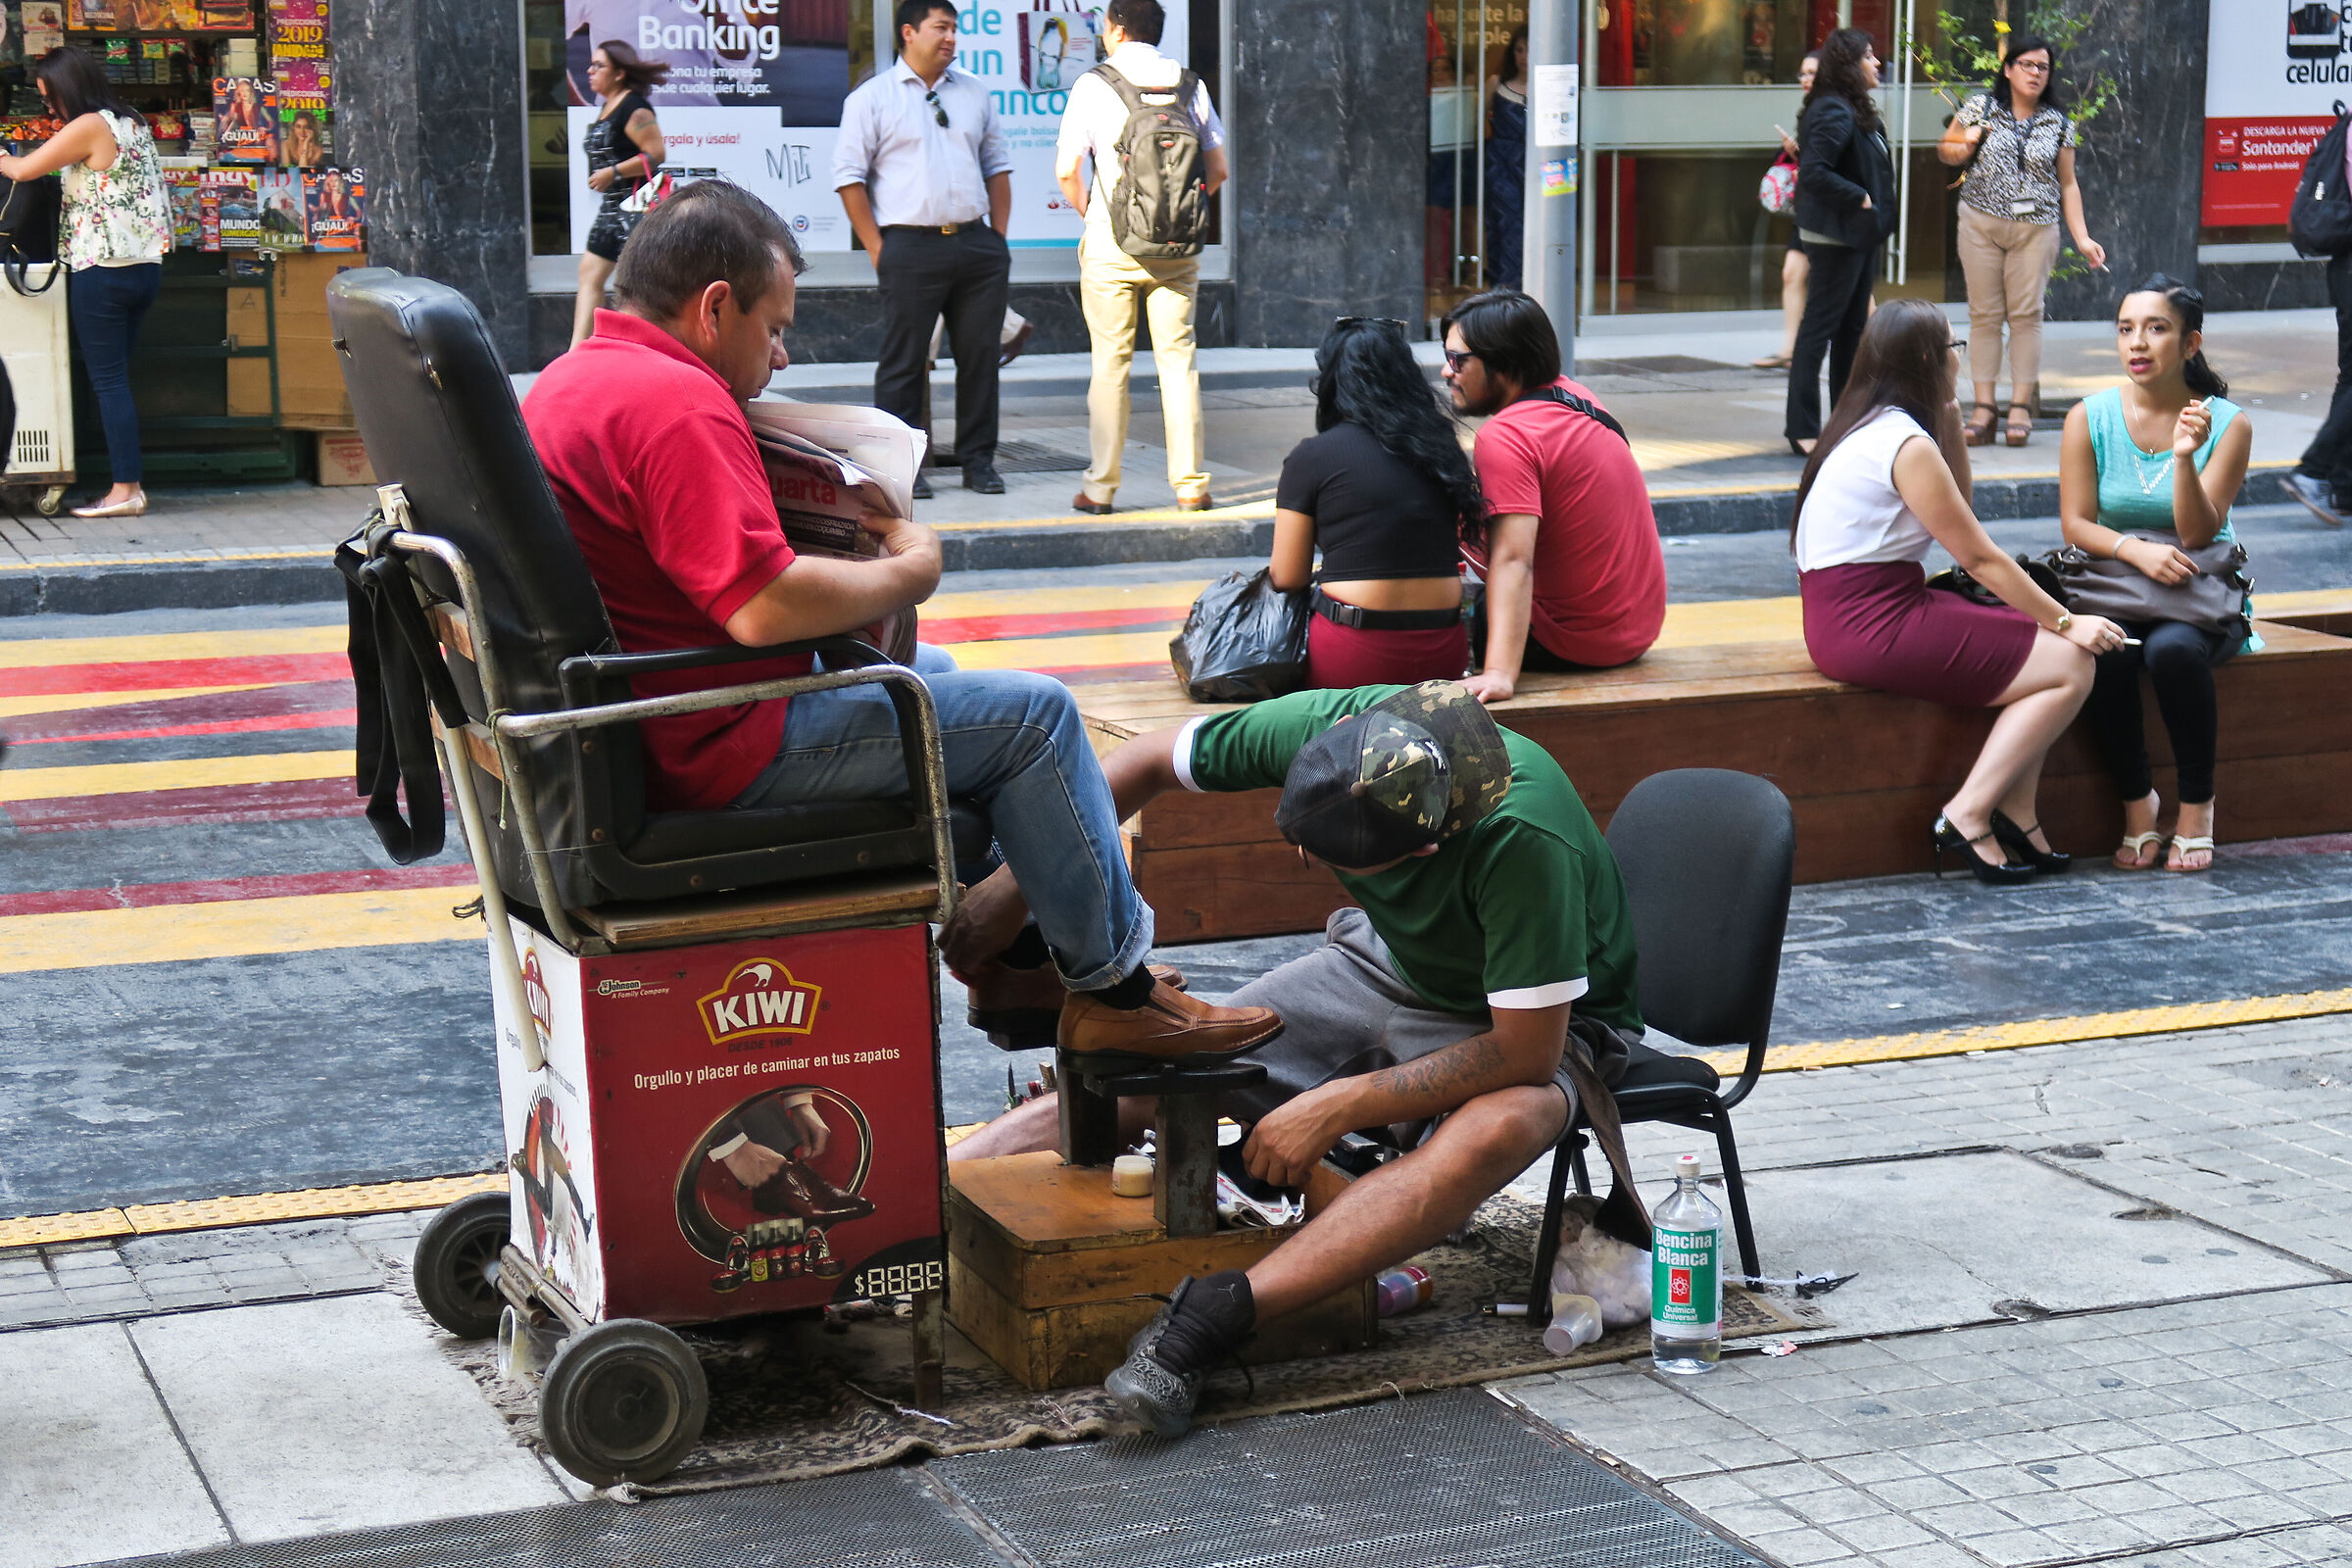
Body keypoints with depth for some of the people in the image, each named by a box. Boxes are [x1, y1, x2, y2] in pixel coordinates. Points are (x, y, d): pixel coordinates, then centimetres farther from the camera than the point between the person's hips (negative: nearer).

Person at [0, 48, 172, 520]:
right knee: (115, 378, 12)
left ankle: (126, 488, -6)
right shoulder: (133, 123, 13)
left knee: (107, 380, -4)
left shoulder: (89, 127, -12)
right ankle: (129, 478, 10)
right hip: (145, 266, 8)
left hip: (102, 270, -8)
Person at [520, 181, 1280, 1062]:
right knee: (1034, 712, -4)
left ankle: (1014, 955, 30)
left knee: (932, 674, 28)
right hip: (720, 749, -11)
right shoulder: (675, 402, -22)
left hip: (641, 722, 11)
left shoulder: (567, 383, 12)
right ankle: (1113, 990, 10)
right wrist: (909, 572, -13)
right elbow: (764, 606, -30)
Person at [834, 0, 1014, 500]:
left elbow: (997, 164, 20)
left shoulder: (974, 93, 15)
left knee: (979, 355, 6)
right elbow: (849, 175, -2)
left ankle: (978, 461, 16)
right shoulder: (872, 97, 1)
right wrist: (877, 249, -7)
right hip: (910, 247, -5)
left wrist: (998, 235, 10)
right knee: (904, 362, -2)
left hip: (976, 243, 5)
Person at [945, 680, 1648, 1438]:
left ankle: (1213, 1314, -44)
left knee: (1498, 1129, -38)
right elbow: (1146, 761, -7)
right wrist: (1008, 888, -15)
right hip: (1387, 965, 5)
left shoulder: (1524, 842, -39)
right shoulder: (1325, 727, -23)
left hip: (1536, 1020, -5)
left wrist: (1331, 1111, -28)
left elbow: (1526, 1052, -31)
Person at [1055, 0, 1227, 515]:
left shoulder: (1093, 85, -4)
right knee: (1178, 360, 6)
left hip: (1111, 244, -2)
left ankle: (1100, 487, 6)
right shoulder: (1190, 84, 6)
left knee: (1110, 365, 3)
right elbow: (1217, 170, 7)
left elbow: (1067, 169, -7)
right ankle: (1190, 485, 4)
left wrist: (1090, 213, 10)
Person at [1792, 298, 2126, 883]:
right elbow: (1980, 558, -14)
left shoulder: (1868, 426, 13)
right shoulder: (1906, 444, -16)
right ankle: (1968, 816, -9)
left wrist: (1951, 420, 14)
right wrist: (2066, 623, -7)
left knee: (2040, 641, 11)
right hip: (1872, 626, -10)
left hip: (1849, 612, 10)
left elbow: (1958, 509, 25)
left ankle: (2016, 816, 7)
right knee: (2070, 666, -7)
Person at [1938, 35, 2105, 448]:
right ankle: (1983, 406, 2)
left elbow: (2068, 185, 10)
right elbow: (1944, 150, 14)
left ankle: (2021, 406, 2)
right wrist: (1964, 147, -9)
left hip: (2036, 228, 0)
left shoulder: (2059, 123, 7)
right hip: (1981, 223, 0)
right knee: (1984, 314, -1)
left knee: (2027, 314, -4)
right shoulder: (1980, 107, 4)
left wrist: (2082, 238, 4)